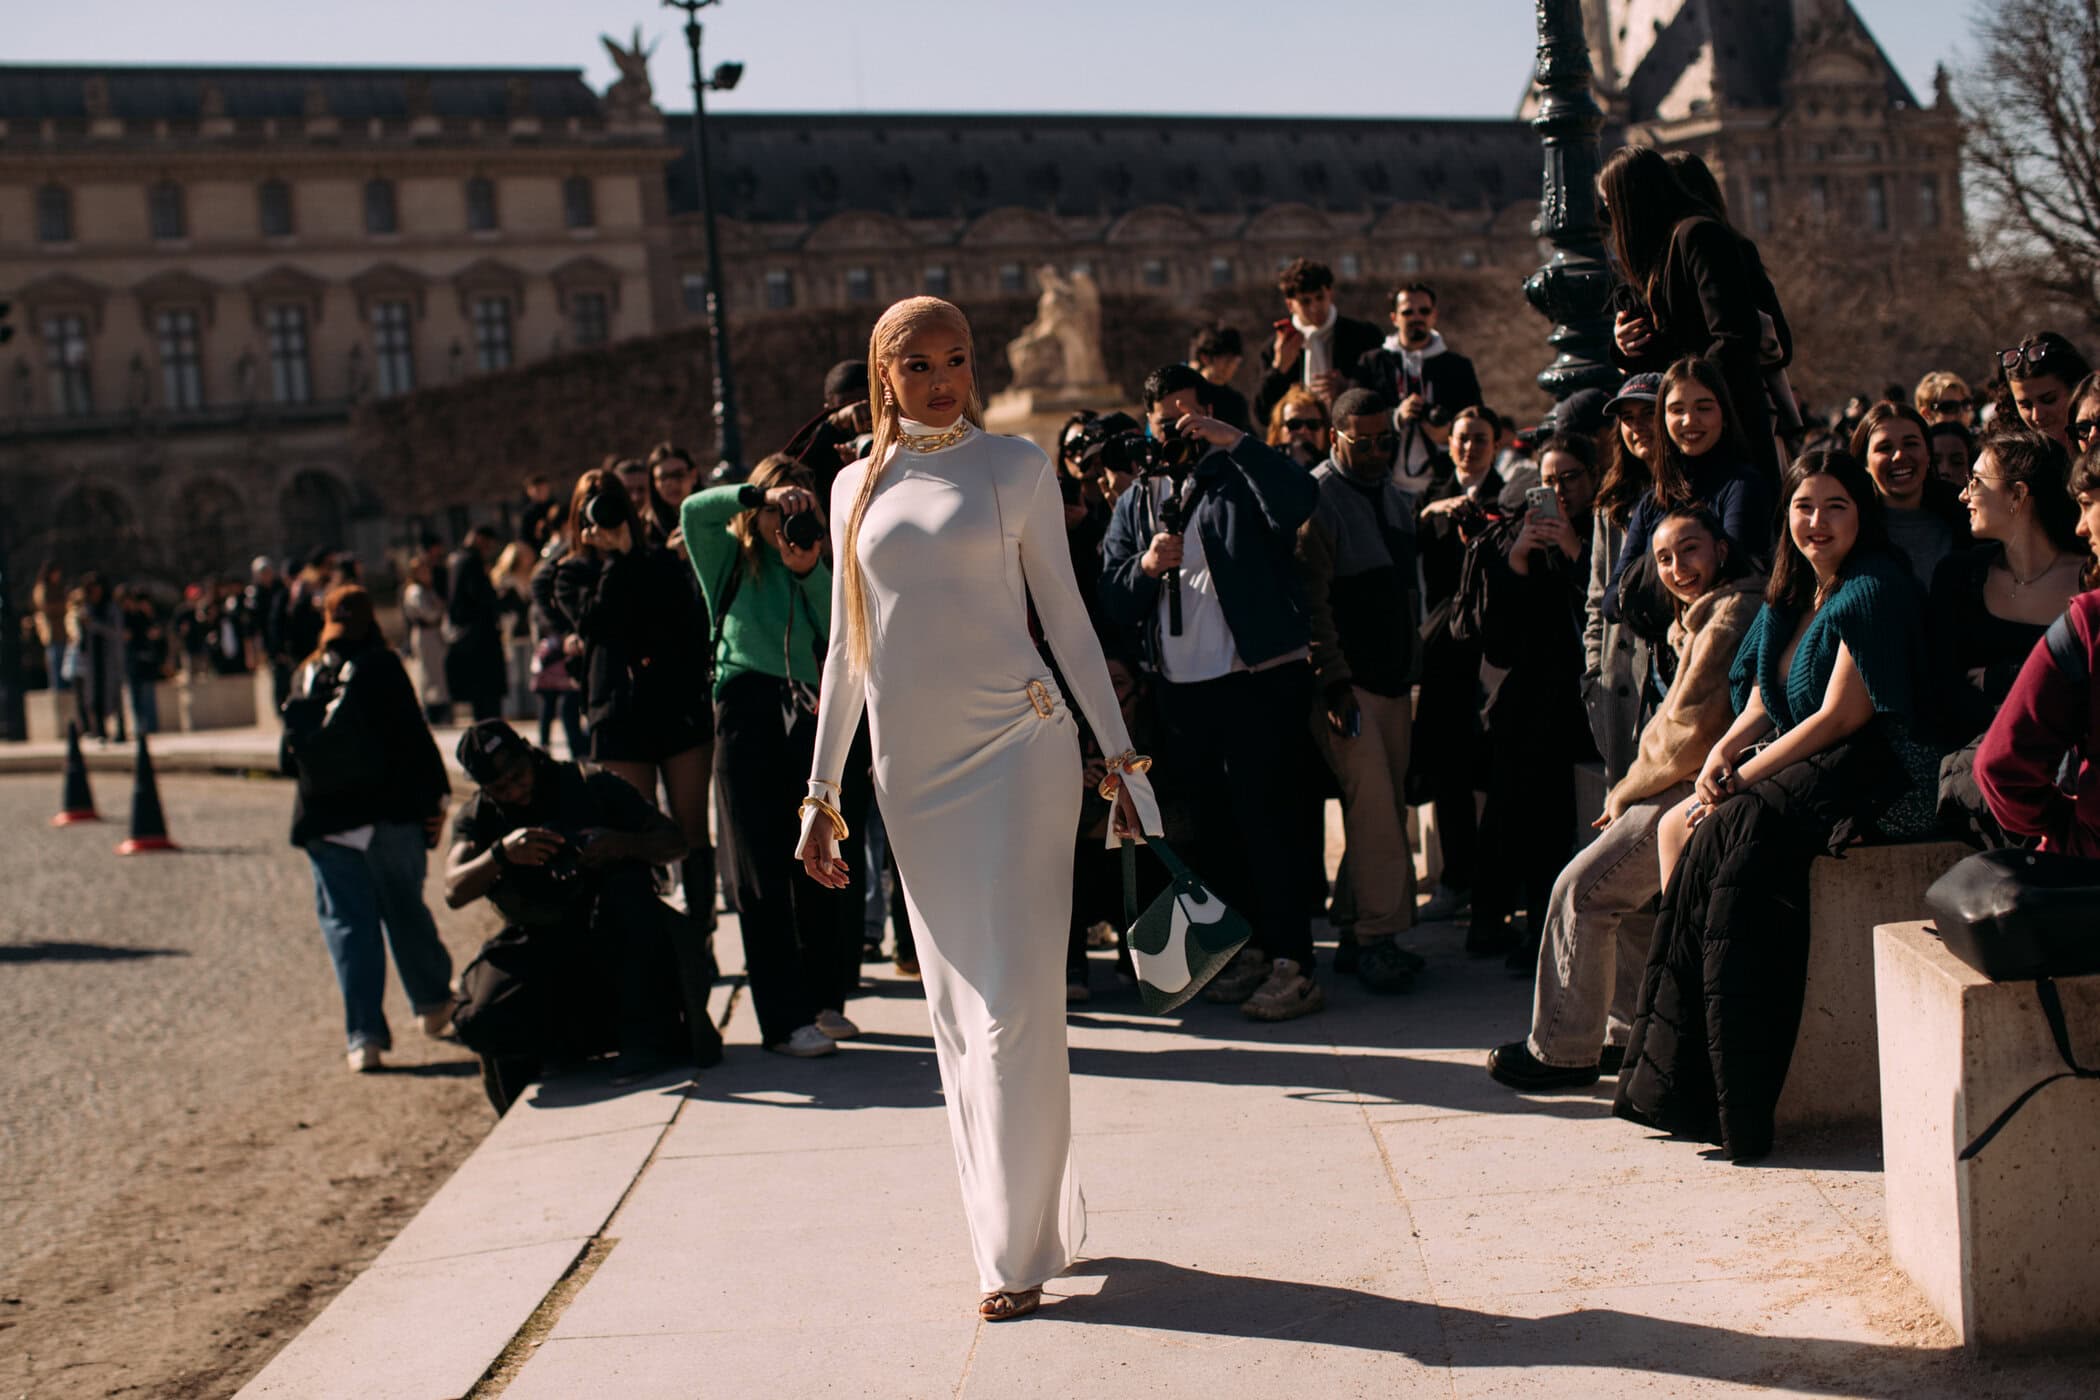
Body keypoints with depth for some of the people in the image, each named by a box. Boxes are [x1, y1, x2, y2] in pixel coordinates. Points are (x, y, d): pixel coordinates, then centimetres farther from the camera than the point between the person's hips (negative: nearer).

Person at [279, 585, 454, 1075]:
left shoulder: (305, 676, 5)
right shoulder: (382, 667, -6)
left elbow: (290, 756, 10)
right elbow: (414, 737, -10)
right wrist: (437, 795, -5)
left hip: (324, 821, 2)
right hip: (390, 813, -2)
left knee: (346, 922, 3)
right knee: (405, 910, 14)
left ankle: (364, 1035, -3)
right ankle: (432, 1003, 27)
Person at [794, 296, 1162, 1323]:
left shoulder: (1016, 466, 1)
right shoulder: (858, 487, 10)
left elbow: (1067, 618, 2)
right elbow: (847, 649, 13)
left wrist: (1121, 755, -1)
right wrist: (821, 793, 10)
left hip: (1016, 746, -4)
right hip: (911, 767, 4)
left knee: (1014, 997, -7)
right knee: (955, 1007, 9)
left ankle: (1021, 1246, 0)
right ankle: (1014, 1218, 22)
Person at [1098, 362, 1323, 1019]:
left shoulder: (1240, 477, 3)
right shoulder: (1135, 503, 17)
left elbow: (1300, 501, -20)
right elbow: (1113, 601, 10)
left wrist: (1231, 441, -21)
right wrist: (1145, 566, -10)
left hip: (1261, 676, -5)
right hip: (1181, 688, 6)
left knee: (1265, 815, -8)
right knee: (1213, 823, 10)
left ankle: (1292, 967, -5)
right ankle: (1249, 949, 21)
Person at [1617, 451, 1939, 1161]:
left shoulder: (1874, 591, -11)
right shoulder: (1793, 596, 16)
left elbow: (1843, 715, -17)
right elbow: (1764, 702, 17)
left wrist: (1745, 776, -15)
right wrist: (1724, 749, -5)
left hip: (1874, 778, -9)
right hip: (1809, 767, 9)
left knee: (1724, 837, -27)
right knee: (1678, 825, -10)